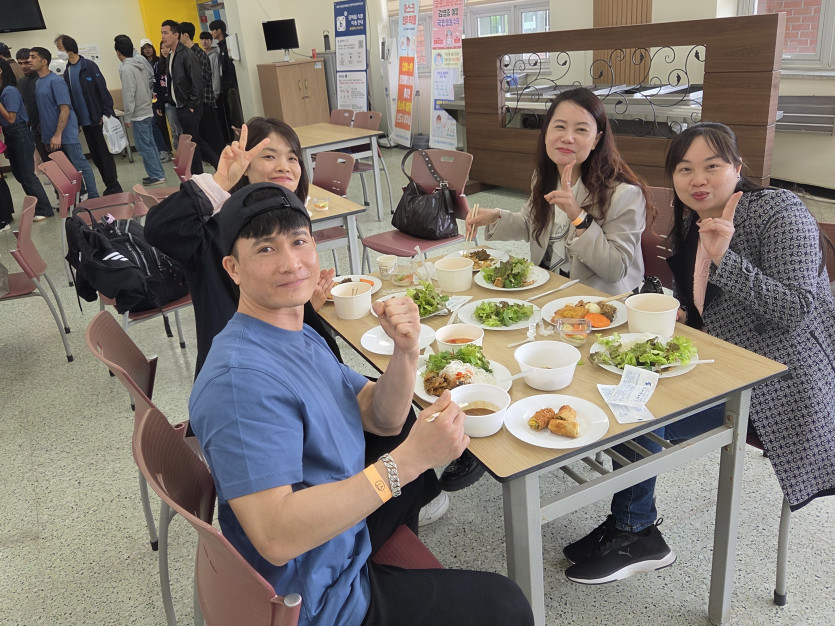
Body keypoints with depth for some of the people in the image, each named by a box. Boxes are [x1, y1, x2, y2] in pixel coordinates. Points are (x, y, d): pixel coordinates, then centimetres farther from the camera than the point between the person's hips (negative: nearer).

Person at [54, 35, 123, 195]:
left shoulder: (88, 66, -7)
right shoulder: (67, 71, 10)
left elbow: (103, 90, -10)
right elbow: (70, 97, 13)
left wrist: (107, 113, -16)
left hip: (97, 119, -6)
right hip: (84, 121, 6)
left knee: (104, 153, -3)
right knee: (95, 155, 8)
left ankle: (113, 186, 2)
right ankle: (110, 186, 15)